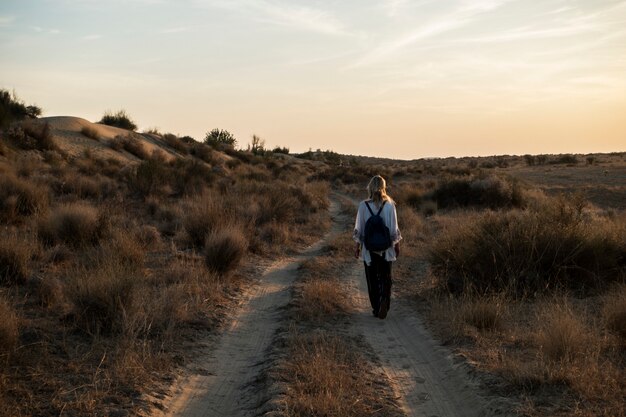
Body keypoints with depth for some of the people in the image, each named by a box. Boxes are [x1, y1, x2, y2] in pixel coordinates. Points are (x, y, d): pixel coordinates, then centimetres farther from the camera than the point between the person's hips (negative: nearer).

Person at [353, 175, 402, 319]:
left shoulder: (363, 205, -8)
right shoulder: (390, 205, -8)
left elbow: (359, 229, -3)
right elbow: (394, 228, -2)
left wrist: (357, 246, 7)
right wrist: (397, 245, 10)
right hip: (386, 248, 0)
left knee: (372, 279, 12)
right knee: (385, 278, 9)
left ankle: (376, 308, 16)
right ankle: (384, 302, -14)